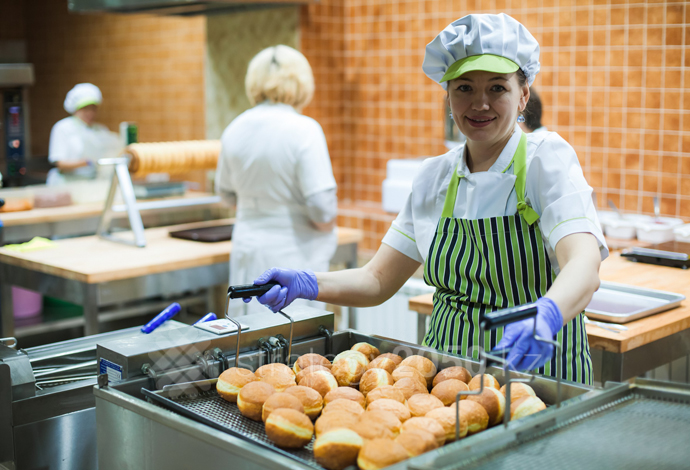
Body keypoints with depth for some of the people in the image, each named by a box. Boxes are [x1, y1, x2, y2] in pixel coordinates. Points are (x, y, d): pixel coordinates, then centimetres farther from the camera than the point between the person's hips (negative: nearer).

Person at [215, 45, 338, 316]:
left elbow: (225, 190, 17)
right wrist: (326, 223, 1)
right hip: (294, 256, -5)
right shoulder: (304, 131, -16)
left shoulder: (234, 130, 2)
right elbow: (322, 206, -20)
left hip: (248, 251, 6)